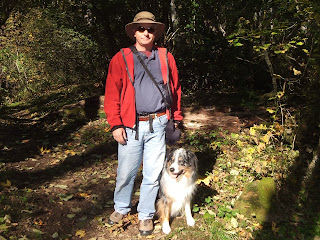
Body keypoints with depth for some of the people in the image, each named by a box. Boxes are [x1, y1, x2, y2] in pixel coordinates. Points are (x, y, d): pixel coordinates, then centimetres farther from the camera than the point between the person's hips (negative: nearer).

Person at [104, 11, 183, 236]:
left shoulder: (166, 57, 10)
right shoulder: (121, 58, 3)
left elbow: (176, 90, 13)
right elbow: (112, 94, -1)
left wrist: (177, 120, 10)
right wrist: (115, 124, -7)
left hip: (158, 125, 1)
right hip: (131, 126, -1)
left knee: (153, 174, 8)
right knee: (126, 172, 10)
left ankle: (146, 215, 26)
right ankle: (121, 208, 35)